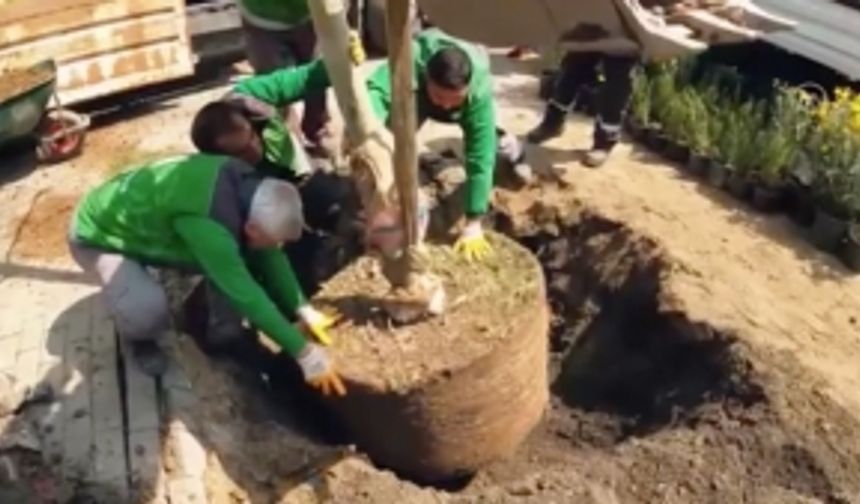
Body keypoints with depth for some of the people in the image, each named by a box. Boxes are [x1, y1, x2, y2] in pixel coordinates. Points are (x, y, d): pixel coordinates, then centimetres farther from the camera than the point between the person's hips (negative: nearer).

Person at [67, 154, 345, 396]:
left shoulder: (244, 182, -17)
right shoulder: (206, 222, -42)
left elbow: (270, 255, -3)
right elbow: (245, 293, -35)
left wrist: (302, 309, -4)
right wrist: (305, 353, -29)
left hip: (143, 220, 7)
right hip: (98, 235, -7)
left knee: (229, 260, -8)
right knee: (149, 309, -31)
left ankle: (223, 330, 12)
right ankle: (135, 337, 3)